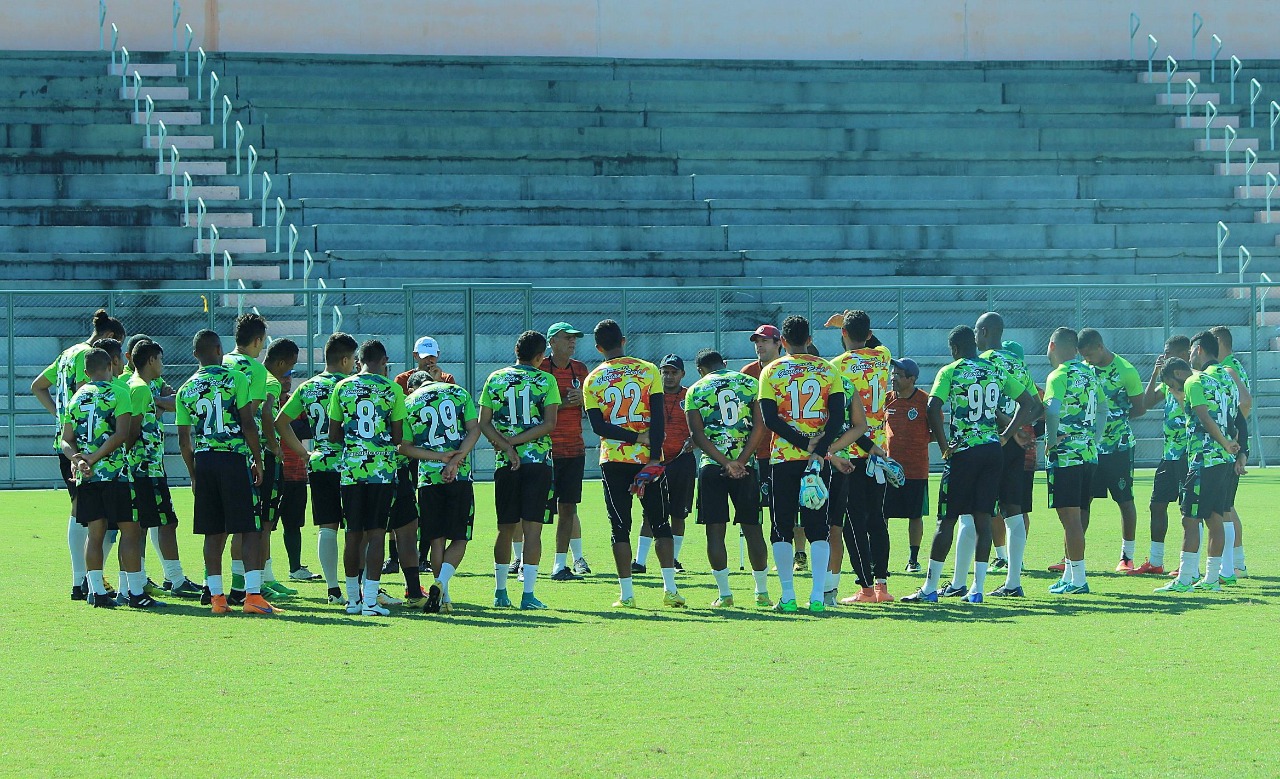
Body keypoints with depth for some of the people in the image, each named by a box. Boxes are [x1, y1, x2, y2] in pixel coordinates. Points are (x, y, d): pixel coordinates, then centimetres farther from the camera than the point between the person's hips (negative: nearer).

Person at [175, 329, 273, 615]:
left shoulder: (186, 389, 9)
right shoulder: (236, 379, -3)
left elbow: (183, 439, 10)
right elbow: (249, 423, -7)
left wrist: (194, 474, 20)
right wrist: (258, 460, 2)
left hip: (203, 461, 4)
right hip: (234, 459, -4)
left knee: (214, 532, 9)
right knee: (249, 530, -3)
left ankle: (216, 596, 8)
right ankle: (253, 595, -11)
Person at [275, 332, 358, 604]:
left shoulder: (307, 388, 9)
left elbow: (280, 422, 12)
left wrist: (304, 452, 15)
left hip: (318, 464, 5)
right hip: (344, 465, -5)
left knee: (326, 527, 7)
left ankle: (333, 589, 5)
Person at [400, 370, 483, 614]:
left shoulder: (408, 403, 8)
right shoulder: (458, 393, 8)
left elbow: (405, 447, 1)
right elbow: (474, 430, -3)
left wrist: (440, 456, -5)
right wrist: (454, 461, -10)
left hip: (428, 478, 1)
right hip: (460, 476, -1)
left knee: (437, 540, 8)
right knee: (459, 538, 4)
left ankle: (444, 599, 5)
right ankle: (440, 583, -18)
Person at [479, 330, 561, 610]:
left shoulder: (495, 379, 7)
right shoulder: (546, 381, -1)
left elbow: (484, 423, 1)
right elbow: (549, 424, -9)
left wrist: (506, 445, -7)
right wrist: (516, 441, -9)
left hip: (505, 463, 3)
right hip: (538, 461, -3)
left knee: (506, 528, 13)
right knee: (532, 529, -3)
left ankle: (500, 592, 20)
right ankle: (528, 594, -9)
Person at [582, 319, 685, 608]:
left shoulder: (592, 381, 1)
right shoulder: (648, 371, -1)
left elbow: (598, 426, -7)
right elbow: (659, 417, -8)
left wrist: (636, 438, -8)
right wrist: (654, 457, -10)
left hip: (614, 461, 0)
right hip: (648, 458, 0)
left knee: (620, 529, 5)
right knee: (660, 524, 6)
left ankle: (626, 594, 2)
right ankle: (670, 589, 0)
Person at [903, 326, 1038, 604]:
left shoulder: (950, 372, -4)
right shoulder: (997, 372, 10)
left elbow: (933, 407, -17)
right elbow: (1028, 404, 14)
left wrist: (944, 445, -9)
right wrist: (1004, 437, 13)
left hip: (963, 452, -4)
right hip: (992, 450, 4)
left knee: (947, 520, 0)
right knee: (983, 519, 6)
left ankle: (929, 588, 3)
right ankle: (977, 588, 3)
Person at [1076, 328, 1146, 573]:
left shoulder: (1126, 371, -9)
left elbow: (1140, 408, -3)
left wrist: (1115, 416, -10)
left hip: (1119, 446, -5)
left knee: (1125, 501, 3)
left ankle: (1127, 556, 12)